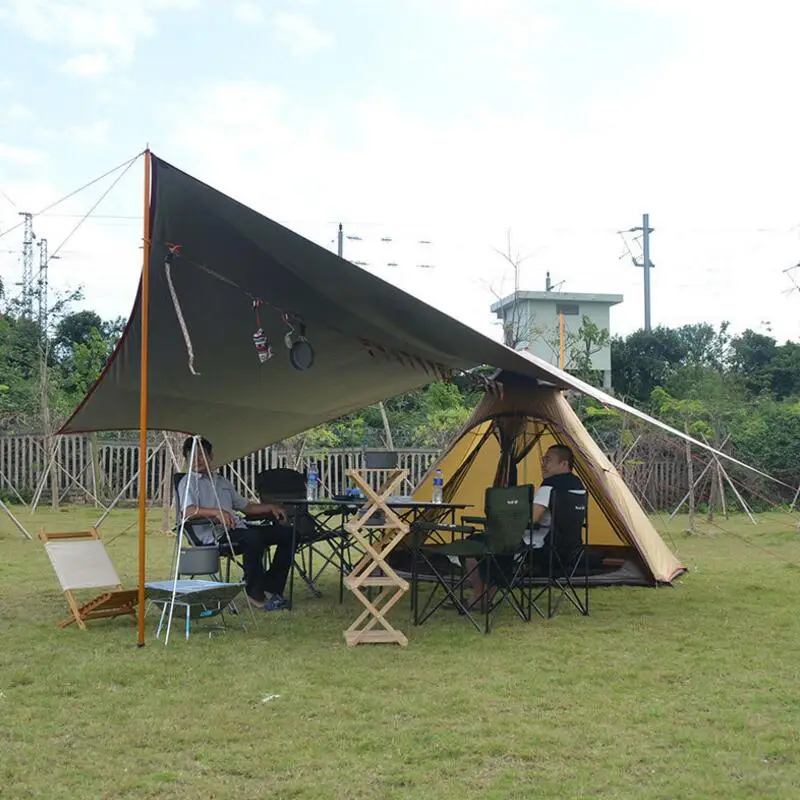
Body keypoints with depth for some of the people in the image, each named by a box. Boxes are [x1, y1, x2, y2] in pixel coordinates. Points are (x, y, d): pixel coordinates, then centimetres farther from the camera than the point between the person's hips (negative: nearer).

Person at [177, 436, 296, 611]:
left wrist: (270, 507, 13)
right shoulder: (188, 482, 4)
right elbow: (189, 512, -16)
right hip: (213, 533, -8)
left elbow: (245, 506, 30)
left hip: (236, 527, 8)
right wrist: (217, 512, -32)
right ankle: (255, 593, -22)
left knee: (287, 533, -4)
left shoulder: (222, 481, 28)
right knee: (253, 537, -37)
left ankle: (270, 588, -5)